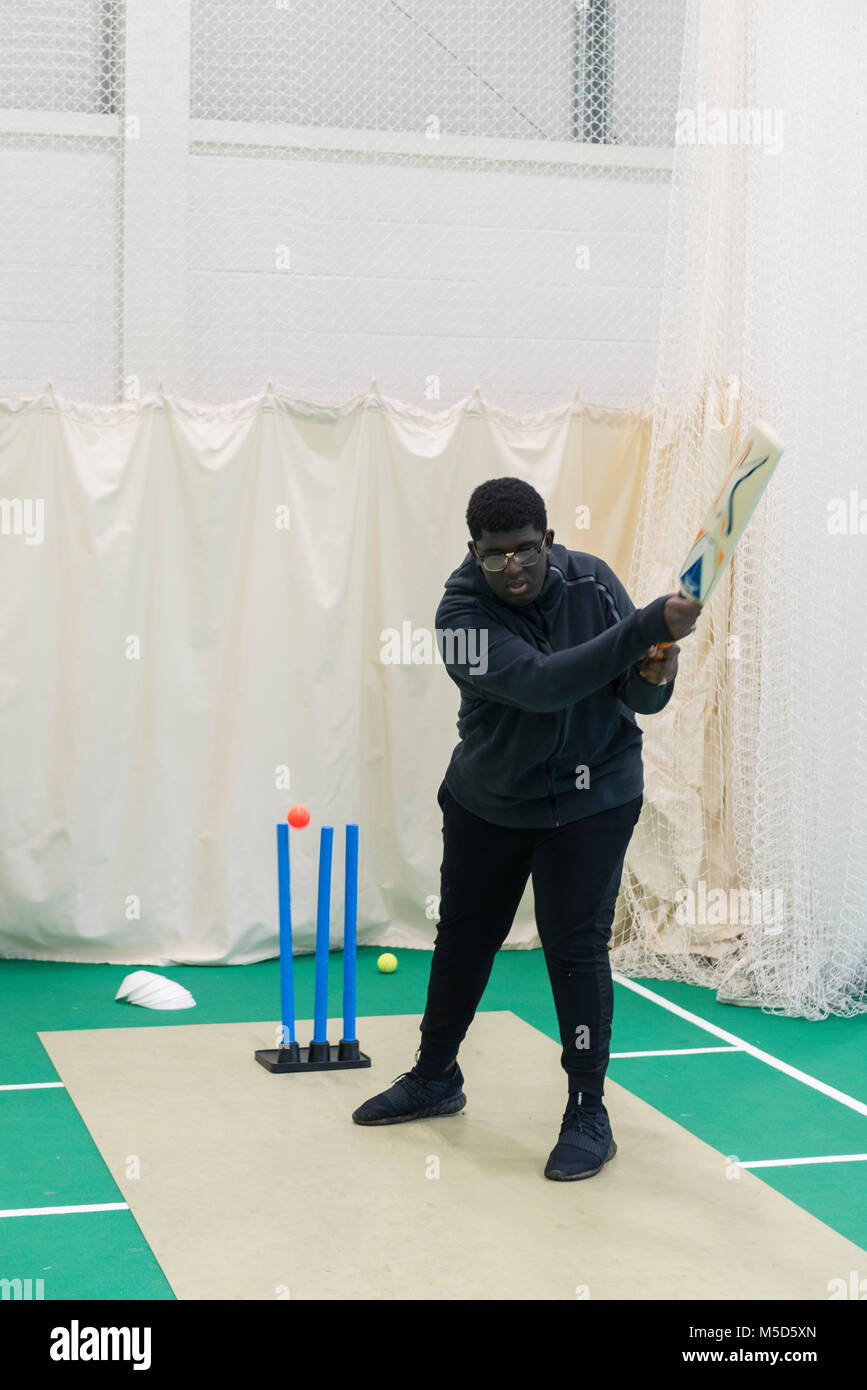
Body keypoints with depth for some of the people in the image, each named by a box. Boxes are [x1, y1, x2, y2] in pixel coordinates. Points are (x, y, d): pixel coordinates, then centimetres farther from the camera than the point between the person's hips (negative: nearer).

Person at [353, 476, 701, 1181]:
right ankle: (436, 1077, 36)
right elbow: (540, 684, -38)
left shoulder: (592, 582, -13)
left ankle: (589, 1112, 6)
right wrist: (648, 626, -45)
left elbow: (639, 698, -9)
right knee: (463, 934, 14)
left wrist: (654, 677, -35)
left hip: (590, 797, -1)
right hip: (486, 797, 1)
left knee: (575, 943, -7)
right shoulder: (462, 610, -22)